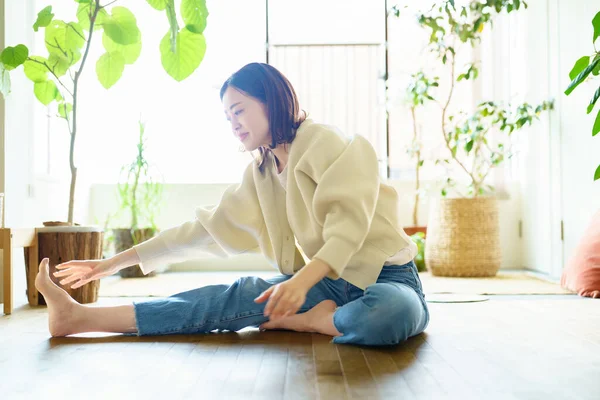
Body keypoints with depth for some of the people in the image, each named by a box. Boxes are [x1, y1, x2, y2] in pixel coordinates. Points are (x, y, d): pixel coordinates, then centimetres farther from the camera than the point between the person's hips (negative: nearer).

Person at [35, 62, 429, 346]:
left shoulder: (322, 140, -11)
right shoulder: (261, 172, 11)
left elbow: (350, 222, -22)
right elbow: (205, 227, 13)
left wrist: (303, 281, -39)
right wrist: (117, 261, 11)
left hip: (384, 276, -5)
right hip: (327, 281, 5)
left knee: (397, 311, -41)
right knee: (233, 298, -17)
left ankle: (313, 320, -17)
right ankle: (81, 317, -20)